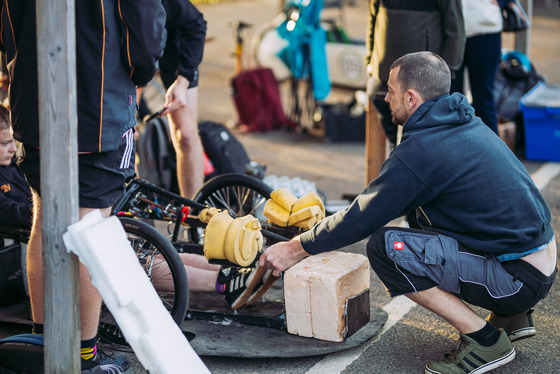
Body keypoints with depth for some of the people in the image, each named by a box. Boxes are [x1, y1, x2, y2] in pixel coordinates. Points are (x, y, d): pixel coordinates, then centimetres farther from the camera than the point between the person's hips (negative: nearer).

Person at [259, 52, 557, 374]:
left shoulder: (419, 151, -17)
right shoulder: (467, 124, 11)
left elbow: (363, 218, -8)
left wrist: (296, 249, 5)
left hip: (519, 280, -9)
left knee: (385, 248, -14)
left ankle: (484, 339, -7)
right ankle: (511, 316, 19)